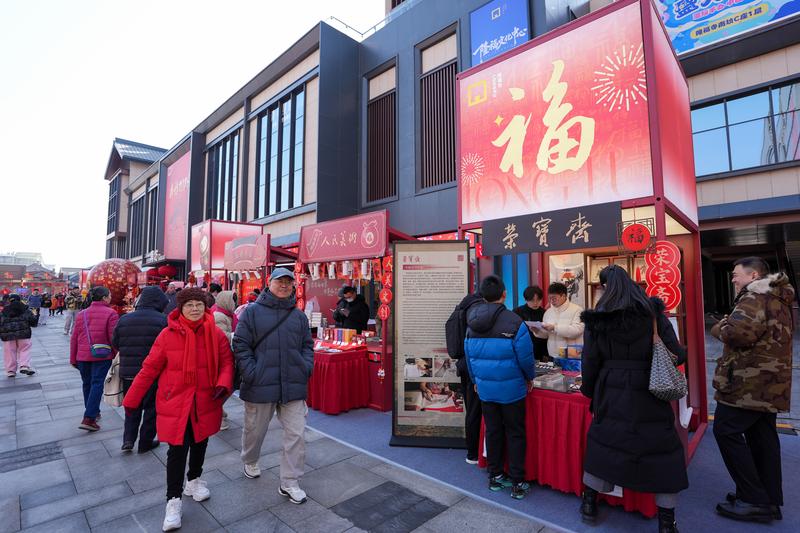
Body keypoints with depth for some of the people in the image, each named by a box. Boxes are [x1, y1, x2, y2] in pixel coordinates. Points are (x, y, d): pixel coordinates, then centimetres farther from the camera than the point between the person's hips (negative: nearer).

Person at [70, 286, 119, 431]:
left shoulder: (81, 314, 9)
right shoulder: (110, 313, -10)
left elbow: (74, 338, 11)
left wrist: (73, 359, 18)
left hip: (83, 356, 6)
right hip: (102, 356, -6)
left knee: (87, 384, 18)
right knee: (97, 384, -1)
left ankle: (93, 412, 32)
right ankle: (88, 418, -5)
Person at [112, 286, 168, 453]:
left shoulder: (124, 319, -1)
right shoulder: (163, 320, -16)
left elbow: (115, 344, 7)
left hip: (128, 372, 4)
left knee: (132, 407, 23)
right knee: (151, 407, 13)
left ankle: (128, 439, 15)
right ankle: (145, 442, 21)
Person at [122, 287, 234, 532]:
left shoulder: (216, 334, -7)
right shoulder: (167, 335, -10)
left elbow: (226, 362, -1)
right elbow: (149, 369, -4)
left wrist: (224, 384, -19)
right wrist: (131, 400, 0)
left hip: (205, 402, 2)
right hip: (175, 403, -2)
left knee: (200, 443, 19)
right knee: (177, 450, 1)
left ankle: (194, 480, 44)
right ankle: (173, 501, 20)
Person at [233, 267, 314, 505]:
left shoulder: (299, 315, 8)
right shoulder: (252, 312, -3)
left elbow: (307, 345, 14)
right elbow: (240, 345, -5)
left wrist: (306, 368, 0)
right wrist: (251, 373, -12)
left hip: (293, 386, 2)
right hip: (260, 385, -2)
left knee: (296, 434, 3)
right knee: (255, 429, 19)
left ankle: (290, 483, 19)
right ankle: (250, 461, 50)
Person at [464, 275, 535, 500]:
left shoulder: (472, 323, -1)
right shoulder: (514, 322, -18)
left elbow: (469, 356, 6)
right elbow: (525, 356, -14)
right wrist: (530, 377, 6)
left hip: (485, 388, 5)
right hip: (511, 388, -4)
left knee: (493, 431, 17)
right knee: (515, 434, 11)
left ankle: (495, 476, 31)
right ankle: (517, 484, 20)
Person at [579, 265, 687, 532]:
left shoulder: (596, 318, -4)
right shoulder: (652, 311, -4)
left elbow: (590, 361, 0)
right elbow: (675, 352, -4)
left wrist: (589, 390, 15)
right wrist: (681, 354, 20)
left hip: (611, 392, 1)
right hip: (648, 392, -1)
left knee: (602, 441, 16)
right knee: (663, 449, 13)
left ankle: (589, 504, 29)